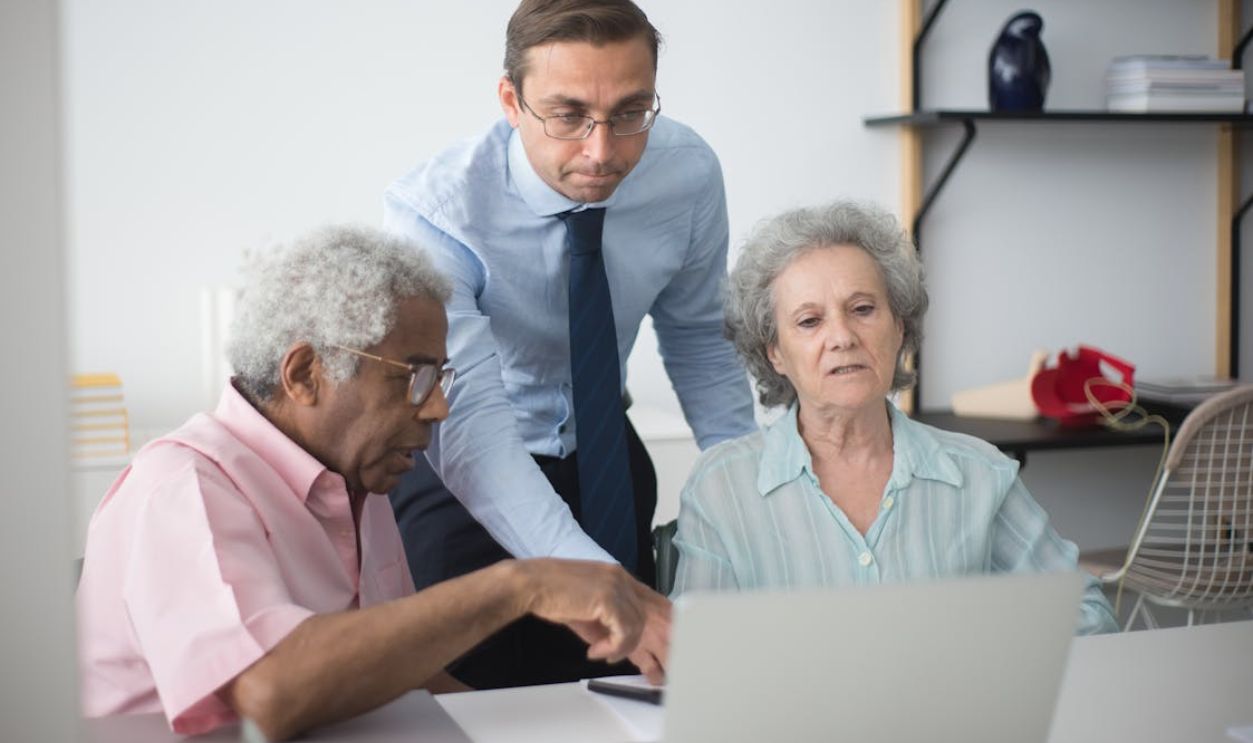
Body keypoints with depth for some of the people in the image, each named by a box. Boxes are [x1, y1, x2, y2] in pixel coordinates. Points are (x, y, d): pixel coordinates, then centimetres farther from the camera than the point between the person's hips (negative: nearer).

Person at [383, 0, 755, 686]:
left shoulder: (688, 173, -17)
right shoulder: (431, 213, -31)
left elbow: (697, 339, 0)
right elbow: (470, 427, -42)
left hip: (602, 452, 4)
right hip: (459, 474, -4)